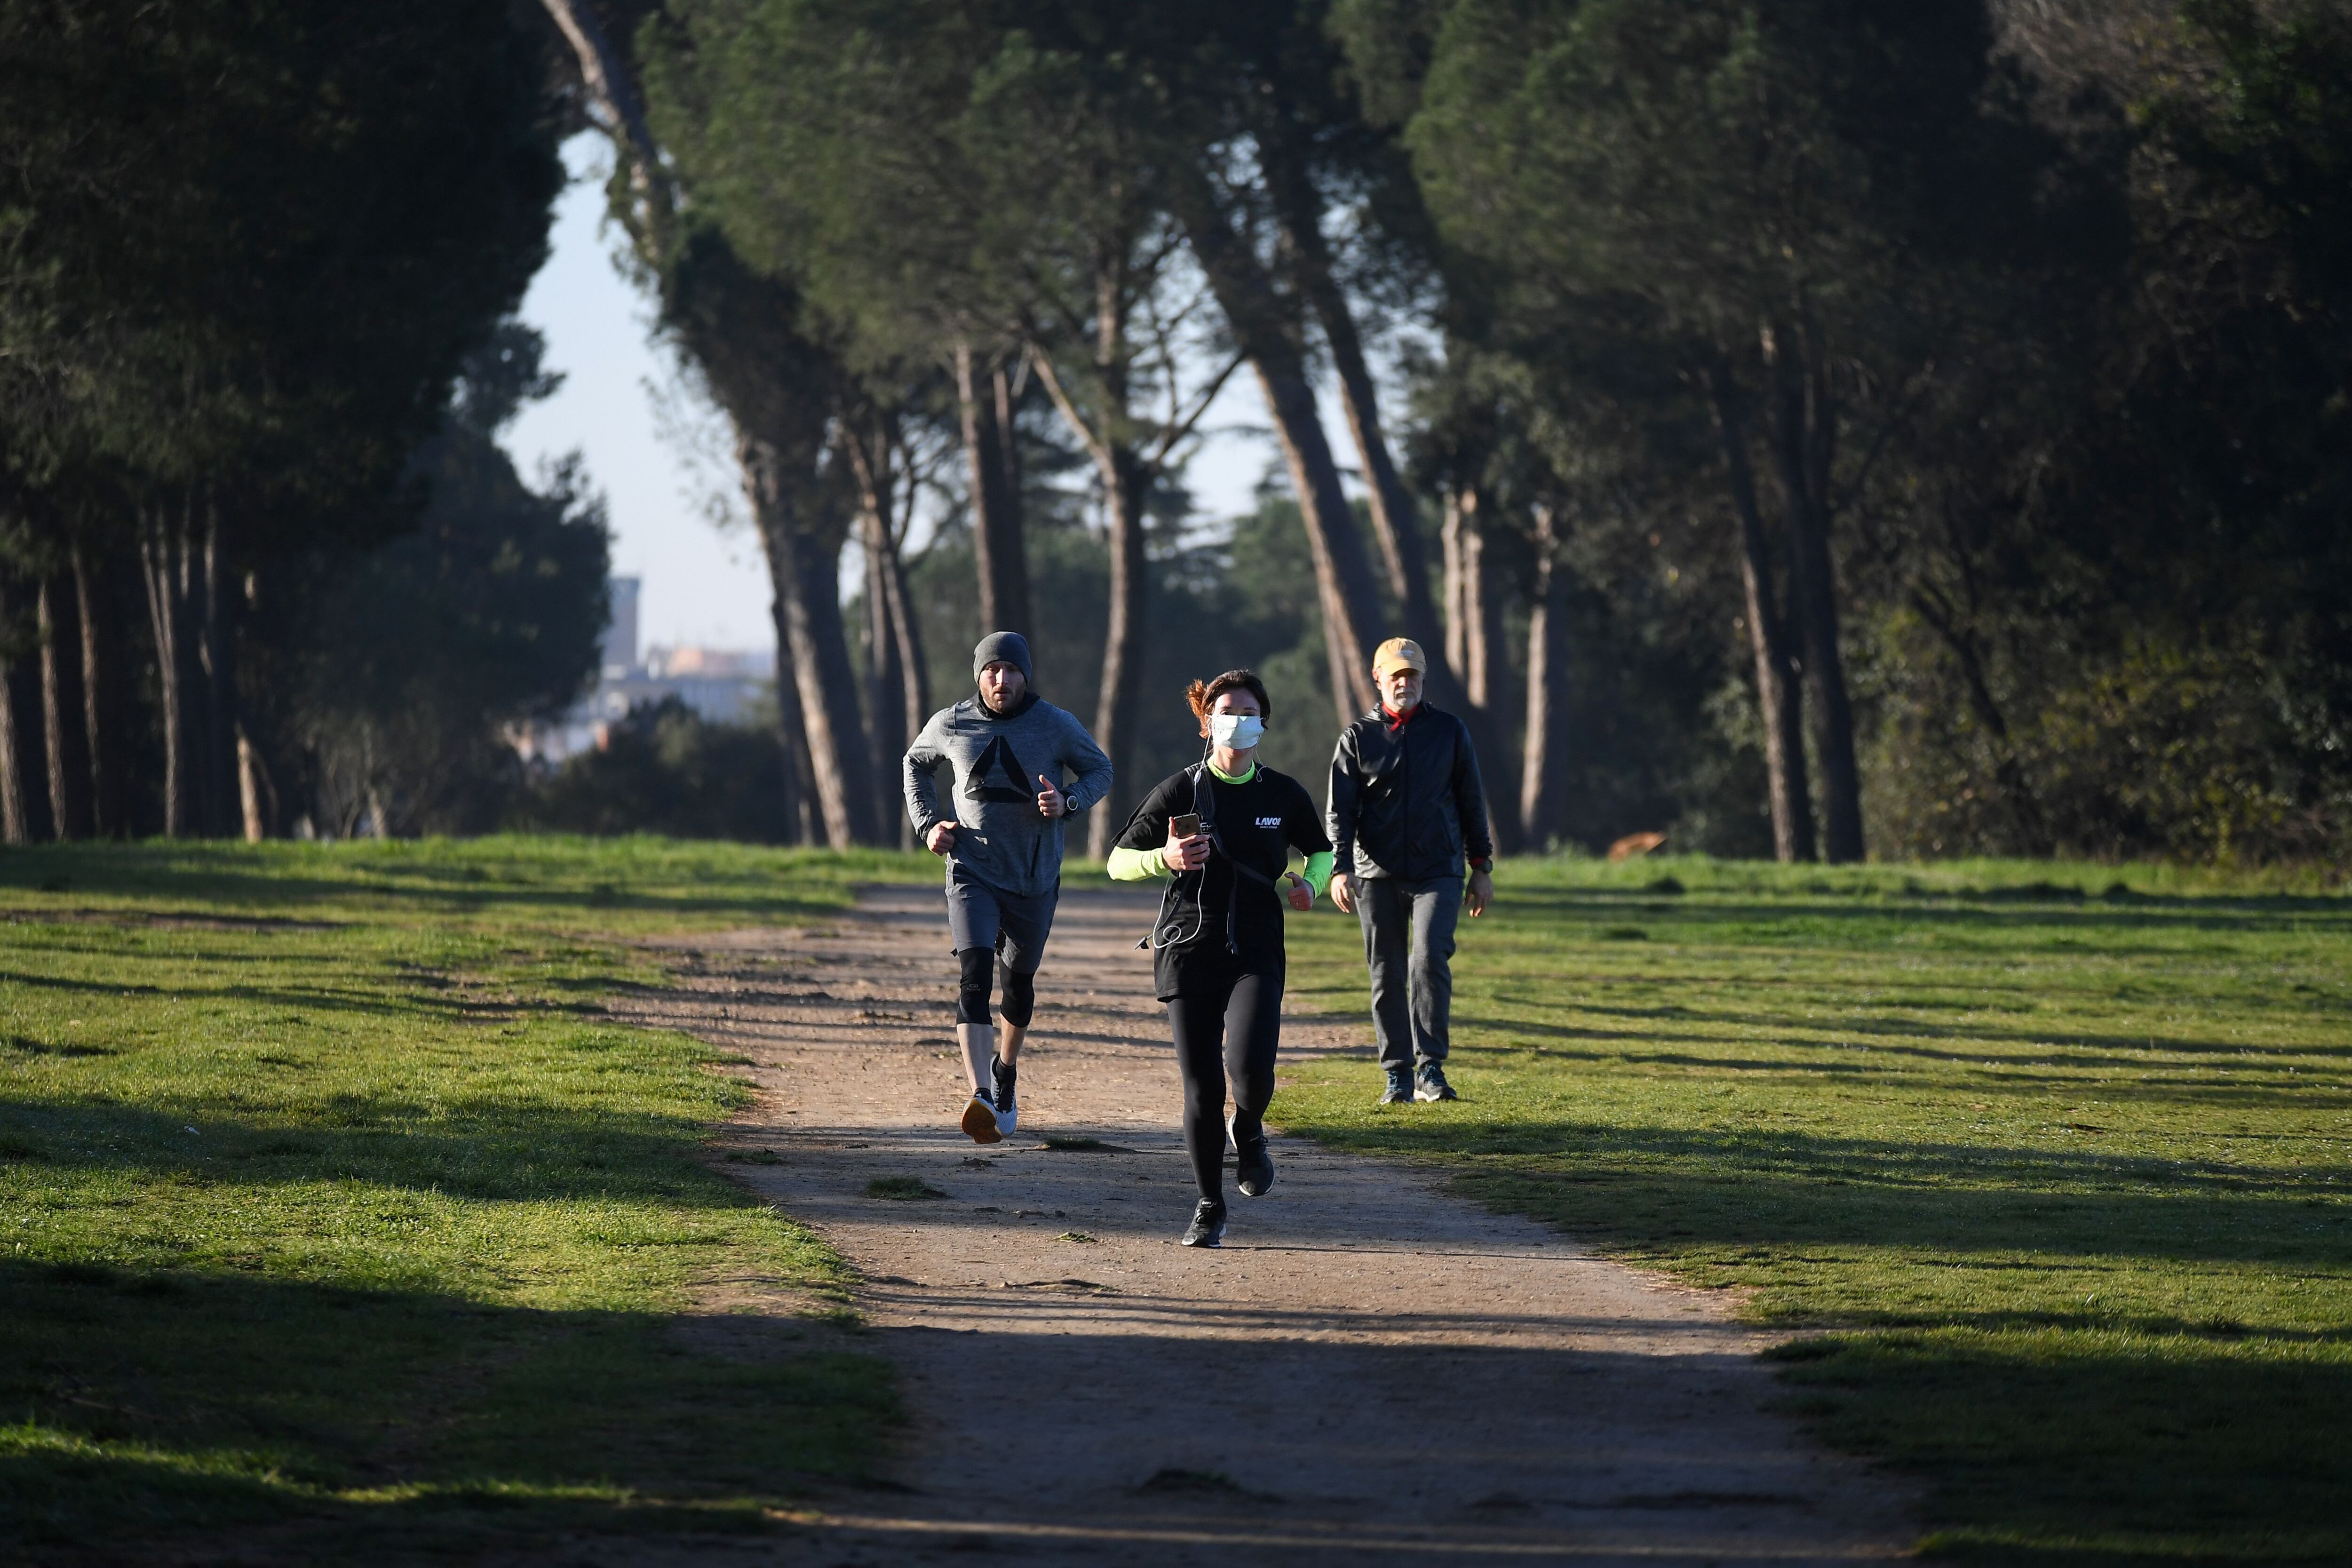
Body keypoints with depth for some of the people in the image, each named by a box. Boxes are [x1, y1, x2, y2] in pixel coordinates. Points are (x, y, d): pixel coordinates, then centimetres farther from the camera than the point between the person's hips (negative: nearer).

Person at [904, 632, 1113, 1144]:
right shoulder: (951, 725, -2)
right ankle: (982, 1099, -35)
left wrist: (1068, 802, -14)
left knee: (1019, 983, 16)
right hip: (972, 874, -1)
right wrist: (926, 824, 4)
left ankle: (1005, 1073, 46)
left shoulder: (1057, 726, -6)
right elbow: (916, 763, 18)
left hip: (1035, 880, 1)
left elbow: (1100, 771, 7)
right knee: (975, 975, -21)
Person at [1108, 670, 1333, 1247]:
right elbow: (1119, 861, 3)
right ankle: (1209, 1206, 15)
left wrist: (1310, 883, 2)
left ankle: (1248, 1131, 15)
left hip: (1256, 954, 0)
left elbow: (1321, 850, 24)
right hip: (1188, 954, 0)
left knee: (1250, 1068, -21)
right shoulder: (1181, 790, 0)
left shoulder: (1283, 794, 6)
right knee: (1201, 1087, -4)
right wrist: (1164, 859, -18)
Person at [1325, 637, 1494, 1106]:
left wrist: (1482, 868, 9)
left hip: (1438, 871, -1)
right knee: (1387, 976, 3)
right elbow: (1339, 810, 2)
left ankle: (1431, 1068, -15)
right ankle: (1398, 1075, 10)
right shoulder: (1357, 737, 6)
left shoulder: (1448, 731, 8)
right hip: (1378, 874, 1)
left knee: (1430, 958, -19)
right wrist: (1340, 869, -12)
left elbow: (1471, 801, 12)